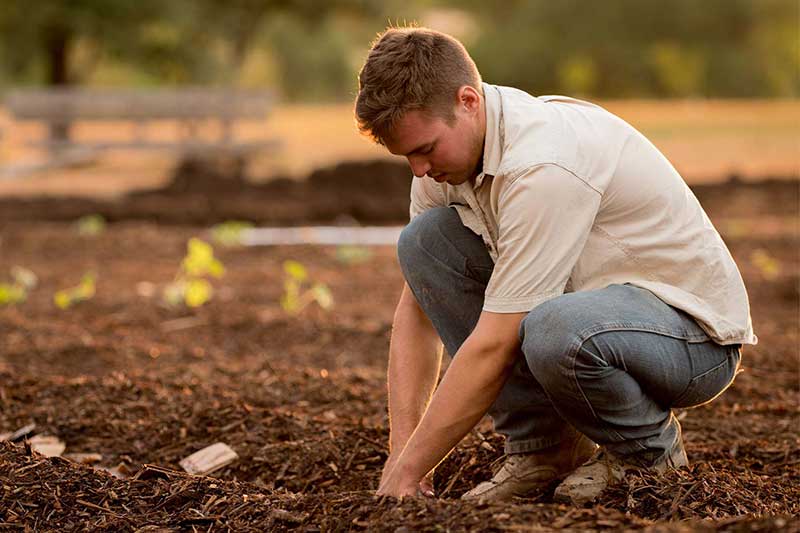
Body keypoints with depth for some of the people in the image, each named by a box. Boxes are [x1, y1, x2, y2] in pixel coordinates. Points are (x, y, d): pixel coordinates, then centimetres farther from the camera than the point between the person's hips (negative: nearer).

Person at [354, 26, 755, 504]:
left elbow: (493, 346, -30)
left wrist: (409, 469, -25)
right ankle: (542, 447, -1)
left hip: (695, 326, -8)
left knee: (554, 332, -40)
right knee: (424, 240, -5)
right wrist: (401, 449, -7)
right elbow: (418, 306, 3)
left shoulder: (542, 165, -30)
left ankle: (652, 447, -6)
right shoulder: (445, 143, -3)